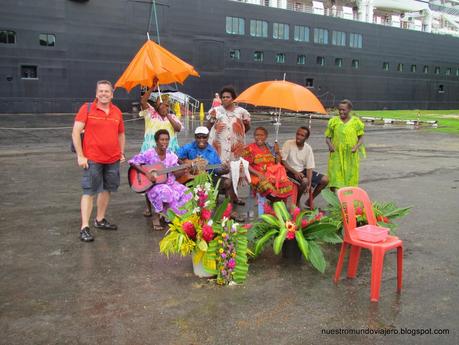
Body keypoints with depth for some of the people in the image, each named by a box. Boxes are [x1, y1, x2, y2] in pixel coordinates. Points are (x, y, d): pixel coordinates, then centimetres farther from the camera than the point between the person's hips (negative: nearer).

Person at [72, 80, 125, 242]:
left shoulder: (117, 112, 7)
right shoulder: (87, 109, -6)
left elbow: (121, 134, 19)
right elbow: (75, 132, -9)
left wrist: (122, 153, 11)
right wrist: (80, 156, -13)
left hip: (113, 159, 5)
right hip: (92, 159, -5)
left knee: (107, 189, 14)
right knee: (89, 192, -3)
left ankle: (100, 220, 30)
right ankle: (84, 227, 0)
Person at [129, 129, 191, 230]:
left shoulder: (171, 155, 3)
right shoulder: (149, 154, -11)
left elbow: (175, 173, 3)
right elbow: (133, 162, -16)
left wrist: (184, 171, -19)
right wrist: (147, 173, -23)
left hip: (170, 184, 5)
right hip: (153, 185, -5)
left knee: (186, 194, -16)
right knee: (165, 192, -37)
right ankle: (157, 218, -14)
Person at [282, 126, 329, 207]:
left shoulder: (308, 148, -2)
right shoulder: (288, 144, -12)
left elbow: (309, 168, -5)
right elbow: (282, 161, -14)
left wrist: (309, 184, -18)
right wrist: (295, 172, -22)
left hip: (303, 171, 5)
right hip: (290, 171, -5)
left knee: (325, 180, -3)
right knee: (304, 181, -34)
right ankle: (297, 202, -7)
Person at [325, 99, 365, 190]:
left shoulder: (356, 122, 3)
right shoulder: (334, 121, 4)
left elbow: (361, 137, 8)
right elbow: (328, 137, 8)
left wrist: (357, 146, -10)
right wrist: (330, 145, -12)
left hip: (351, 156, 0)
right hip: (336, 155, 0)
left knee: (350, 177, 5)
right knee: (335, 178, -7)